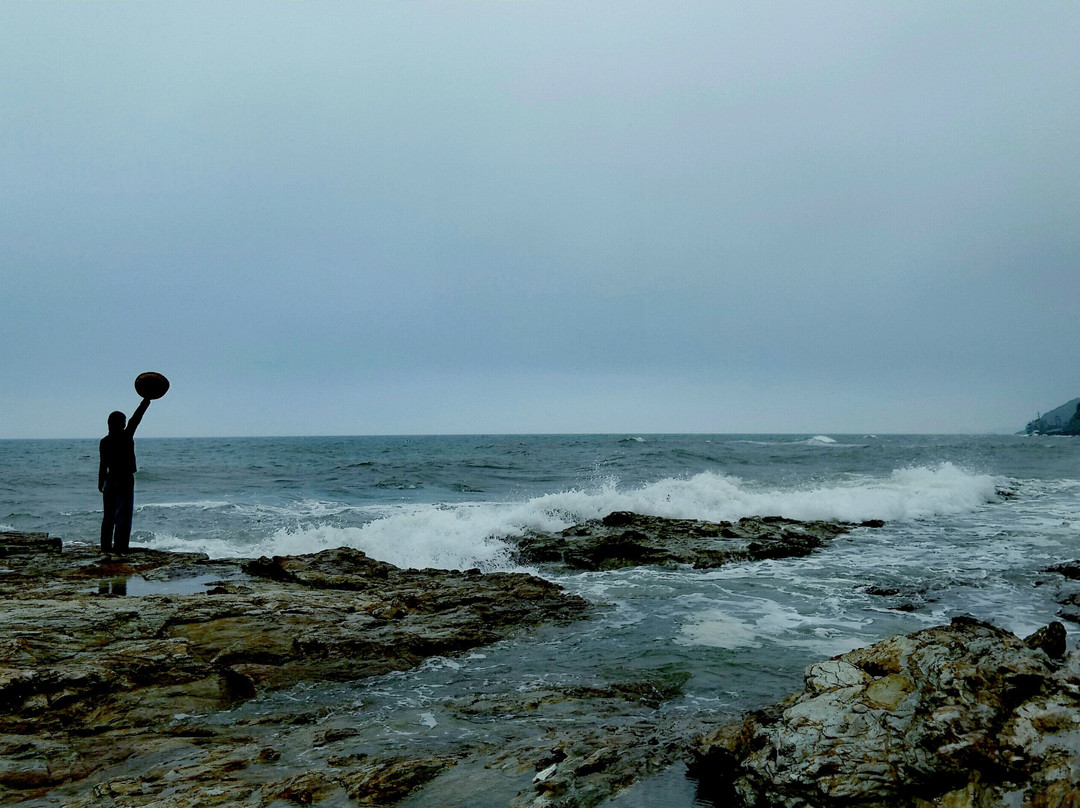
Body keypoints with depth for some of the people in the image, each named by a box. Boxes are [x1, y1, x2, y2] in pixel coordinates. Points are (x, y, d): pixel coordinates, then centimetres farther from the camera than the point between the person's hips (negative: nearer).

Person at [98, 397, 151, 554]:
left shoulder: (105, 441, 1)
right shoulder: (126, 436, -10)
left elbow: (103, 465, 2)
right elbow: (137, 416, -5)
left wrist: (101, 483, 8)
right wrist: (147, 399, 0)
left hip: (110, 480, 5)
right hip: (125, 480, -5)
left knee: (109, 515, 12)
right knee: (123, 516, -2)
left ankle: (106, 546, 16)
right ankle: (119, 547, -5)